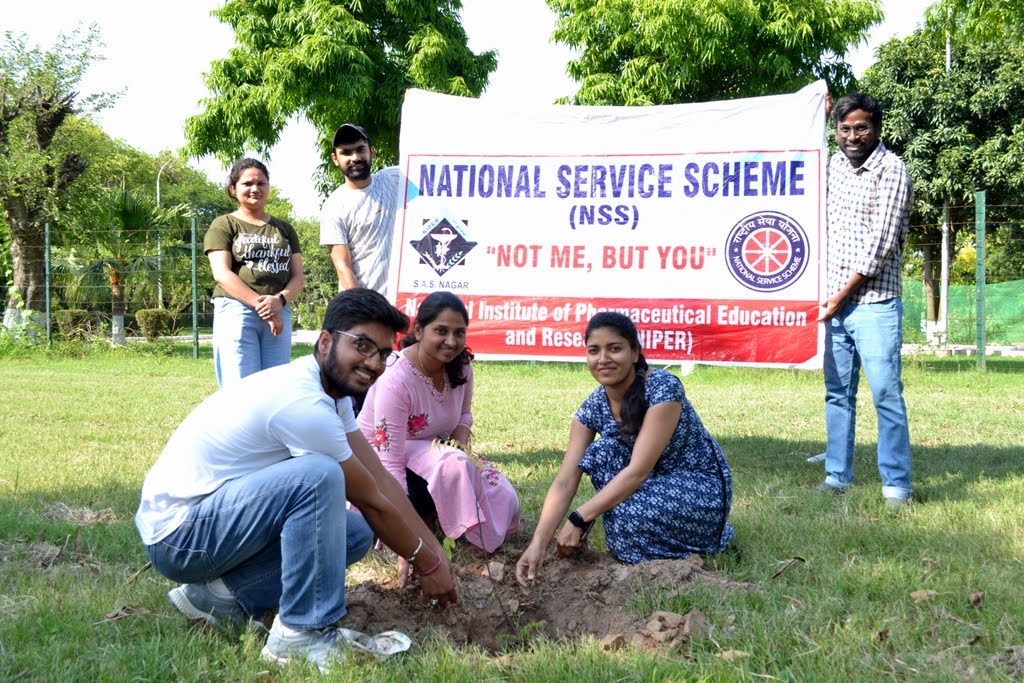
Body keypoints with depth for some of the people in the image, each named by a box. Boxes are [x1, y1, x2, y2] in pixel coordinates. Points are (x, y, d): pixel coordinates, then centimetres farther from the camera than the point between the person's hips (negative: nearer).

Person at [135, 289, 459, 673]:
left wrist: (437, 552, 2)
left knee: (357, 534, 4)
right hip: (176, 533, -10)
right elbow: (371, 502, -16)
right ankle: (302, 633, -19)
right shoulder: (304, 404, -25)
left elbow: (381, 479, 4)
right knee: (321, 476, -29)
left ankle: (221, 594, 5)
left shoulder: (332, 390, 4)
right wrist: (426, 564, -4)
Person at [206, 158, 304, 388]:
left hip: (279, 314, 4)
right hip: (236, 312, -4)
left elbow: (297, 277, 11)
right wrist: (261, 305, -15)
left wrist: (279, 300, -11)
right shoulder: (224, 225, 8)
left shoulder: (285, 229, 20)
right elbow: (222, 274, -6)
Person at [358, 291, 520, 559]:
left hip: (433, 450, 8)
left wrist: (460, 444, -15)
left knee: (503, 503, -9)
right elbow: (390, 465, -31)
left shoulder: (460, 365, -10)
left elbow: (464, 415, 10)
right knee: (454, 466, -36)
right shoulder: (396, 380, -31)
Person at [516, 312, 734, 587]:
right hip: (653, 483, 6)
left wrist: (579, 519, -30)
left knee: (632, 517, -32)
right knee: (601, 453, -20)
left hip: (702, 486, -5)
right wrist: (538, 544, -29)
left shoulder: (663, 387, -26)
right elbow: (565, 482, -15)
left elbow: (639, 470, -30)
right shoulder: (593, 408, -8)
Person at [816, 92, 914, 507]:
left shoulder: (891, 170, -7)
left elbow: (881, 243, -12)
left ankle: (896, 484, 0)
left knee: (886, 393, -6)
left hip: (874, 302, -6)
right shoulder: (833, 165, 12)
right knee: (837, 393, 10)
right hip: (834, 300, 6)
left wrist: (842, 294, -10)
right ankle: (837, 476, 18)